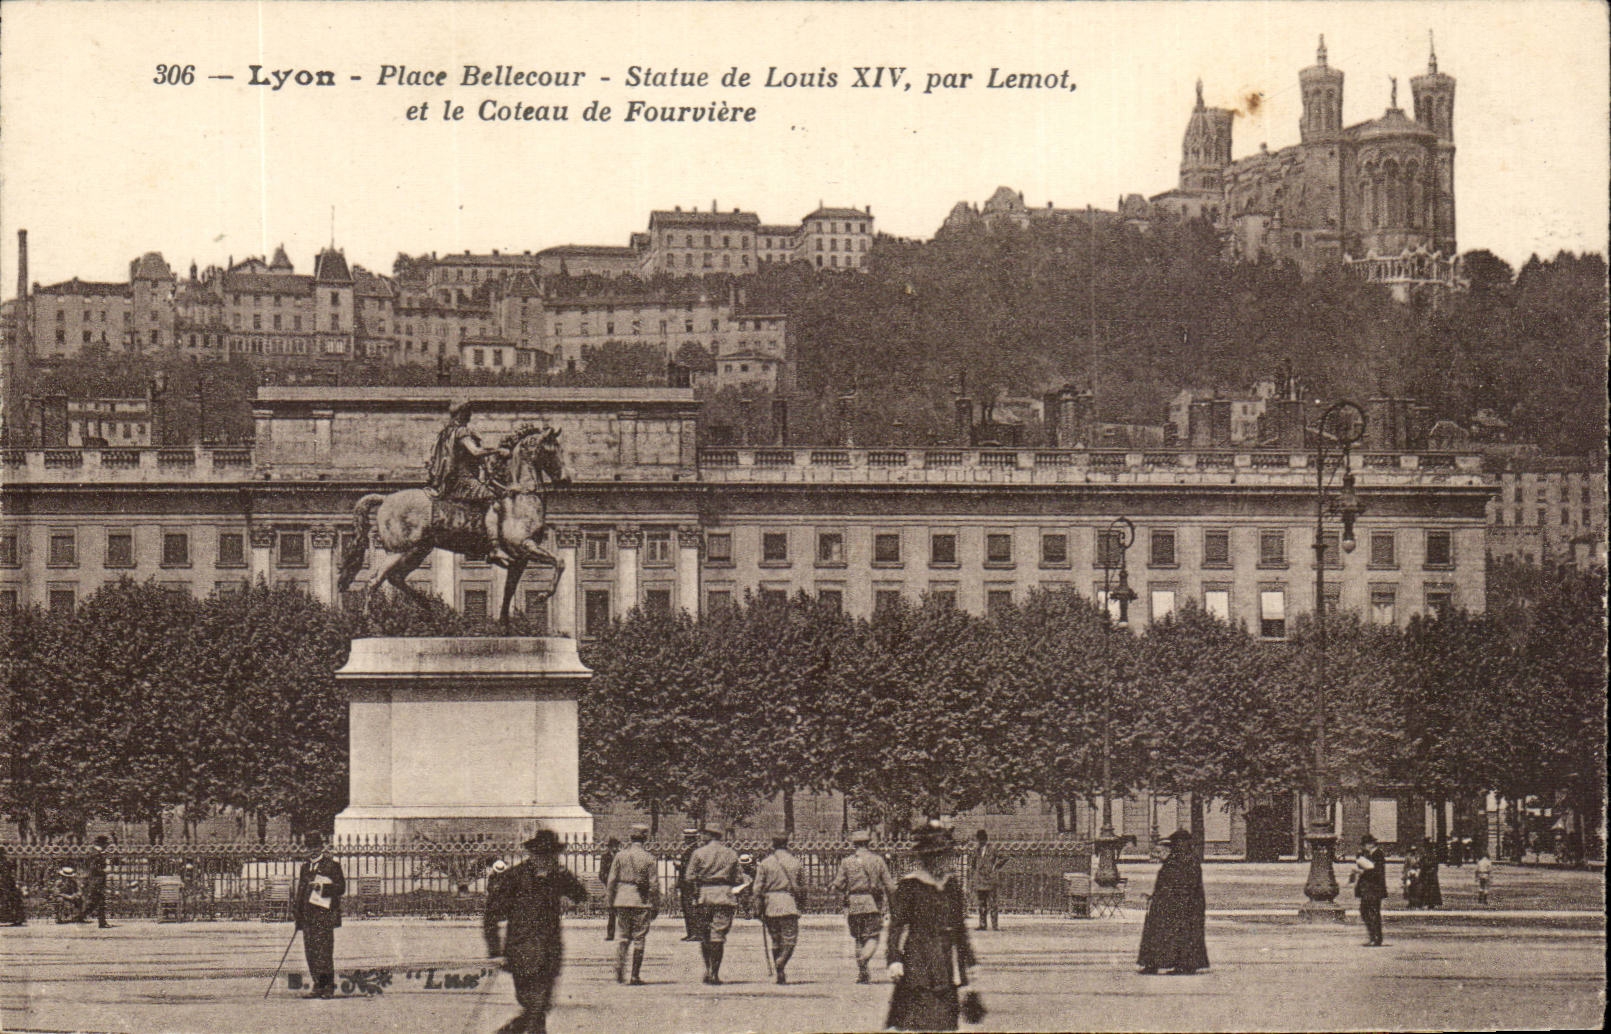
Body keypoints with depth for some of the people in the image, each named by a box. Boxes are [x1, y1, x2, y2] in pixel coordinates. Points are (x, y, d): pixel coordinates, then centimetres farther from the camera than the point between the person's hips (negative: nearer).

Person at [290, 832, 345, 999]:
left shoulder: (332, 865, 2)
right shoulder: (305, 867, 20)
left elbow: (341, 888, -4)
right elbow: (299, 890, 24)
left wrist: (323, 888, -17)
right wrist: (295, 909, 15)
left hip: (324, 915, -6)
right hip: (307, 916, 6)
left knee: (324, 951, -10)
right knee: (310, 952, 3)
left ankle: (329, 987, -8)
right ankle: (317, 987, 7)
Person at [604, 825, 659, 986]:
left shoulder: (620, 856, 1)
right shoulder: (649, 858, -4)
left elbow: (611, 881, 2)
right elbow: (653, 885, -5)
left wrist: (610, 904, 9)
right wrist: (655, 906, 3)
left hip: (622, 900, 2)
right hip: (641, 902, -2)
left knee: (624, 937, 13)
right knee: (639, 939, 5)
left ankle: (619, 970, -4)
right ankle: (635, 976, 5)